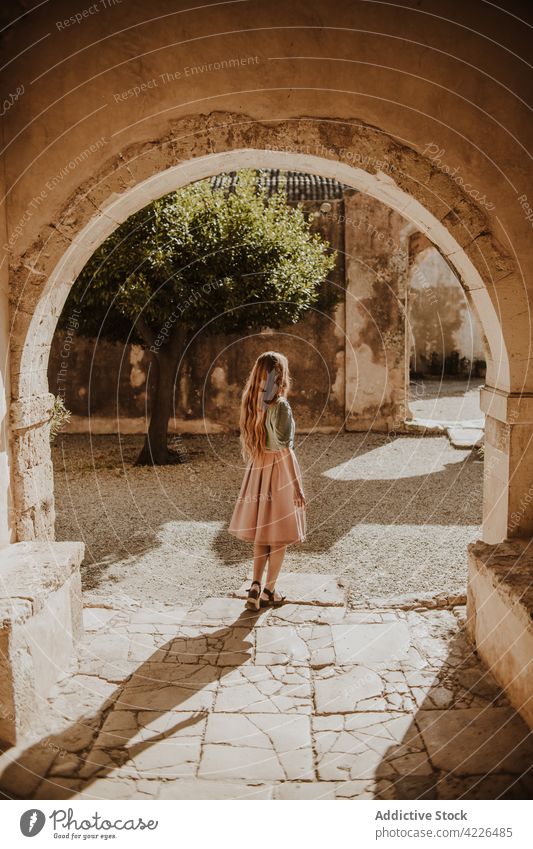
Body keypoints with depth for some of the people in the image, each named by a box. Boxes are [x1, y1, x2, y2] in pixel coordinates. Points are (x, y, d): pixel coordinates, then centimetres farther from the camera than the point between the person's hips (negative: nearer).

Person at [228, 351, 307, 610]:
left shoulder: (251, 403, 3)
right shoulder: (280, 406, -18)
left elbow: (248, 444, 10)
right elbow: (285, 449, -19)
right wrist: (297, 486, -14)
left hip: (257, 470, 6)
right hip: (279, 470, -6)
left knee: (261, 532, 16)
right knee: (280, 535, 8)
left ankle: (255, 588, 9)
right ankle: (269, 592, 15)